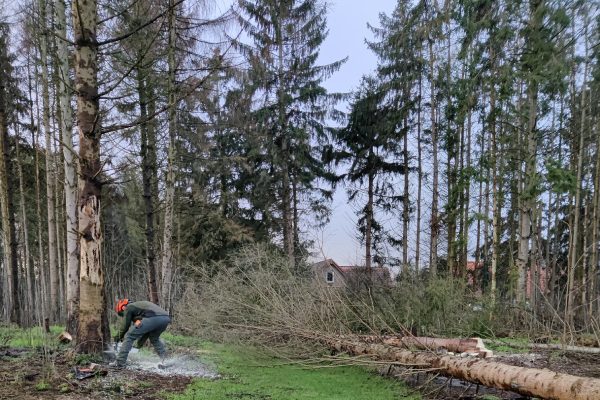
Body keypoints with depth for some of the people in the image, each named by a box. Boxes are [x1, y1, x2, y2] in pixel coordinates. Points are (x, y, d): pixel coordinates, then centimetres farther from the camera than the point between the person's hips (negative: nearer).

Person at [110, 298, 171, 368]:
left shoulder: (128, 308, 19)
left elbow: (125, 326, 17)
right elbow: (148, 329, 42)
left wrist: (118, 337, 35)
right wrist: (141, 341, 46)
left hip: (152, 318, -8)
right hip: (166, 318, 8)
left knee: (129, 337, 8)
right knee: (154, 338, 34)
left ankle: (119, 363, 7)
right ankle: (165, 359, 22)